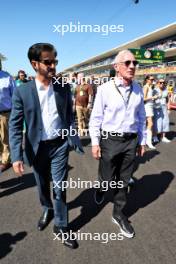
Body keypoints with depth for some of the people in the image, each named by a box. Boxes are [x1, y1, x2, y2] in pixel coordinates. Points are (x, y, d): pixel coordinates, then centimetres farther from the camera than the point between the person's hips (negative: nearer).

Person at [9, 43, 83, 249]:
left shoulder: (64, 87, -3)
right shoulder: (22, 91, -9)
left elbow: (69, 116, 6)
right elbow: (15, 125, -9)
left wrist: (74, 139, 1)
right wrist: (16, 156, -15)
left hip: (59, 145, 0)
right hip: (37, 147, 0)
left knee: (59, 187, 6)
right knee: (42, 185, 20)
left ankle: (61, 225, 27)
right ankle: (47, 209, 50)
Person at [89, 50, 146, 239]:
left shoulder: (138, 89, 2)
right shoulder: (105, 89, -11)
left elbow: (141, 118, 9)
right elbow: (96, 118, -7)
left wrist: (142, 140, 11)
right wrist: (95, 143, -7)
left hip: (131, 141, 4)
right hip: (109, 139, -3)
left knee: (124, 180, 14)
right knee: (107, 178, 10)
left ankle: (118, 214, 35)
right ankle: (101, 188, 49)